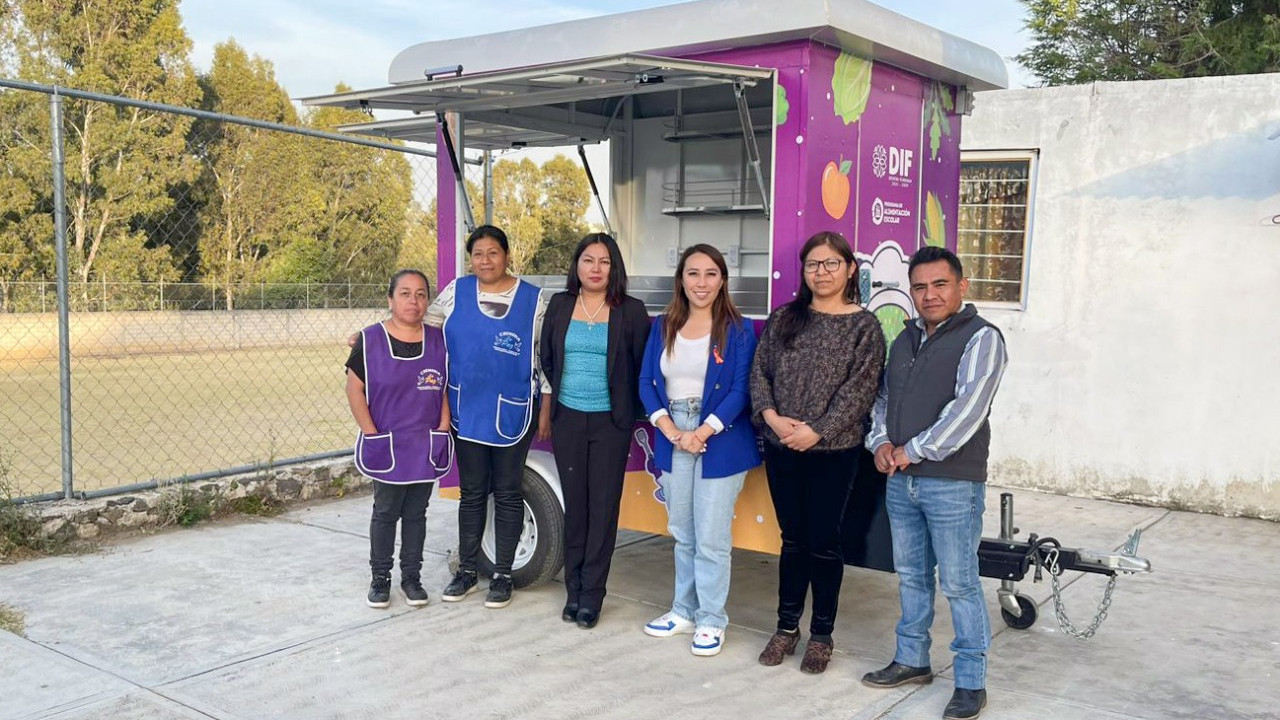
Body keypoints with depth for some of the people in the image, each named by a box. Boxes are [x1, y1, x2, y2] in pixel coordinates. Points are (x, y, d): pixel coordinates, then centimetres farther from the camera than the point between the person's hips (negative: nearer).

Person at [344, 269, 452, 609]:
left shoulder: (438, 341, 2)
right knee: (385, 512, 7)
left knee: (416, 512, 11)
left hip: (426, 447, 2)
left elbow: (446, 389, 8)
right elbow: (354, 389, -5)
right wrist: (371, 433, -10)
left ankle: (412, 576, 23)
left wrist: (443, 427, -2)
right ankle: (380, 577, 21)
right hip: (387, 446, -2)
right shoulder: (370, 340, -6)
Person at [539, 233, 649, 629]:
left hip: (610, 422, -2)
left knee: (603, 506, 1)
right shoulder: (559, 305, 5)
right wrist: (550, 400, 12)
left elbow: (641, 367, 1)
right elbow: (546, 359, 13)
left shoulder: (631, 311, -3)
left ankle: (591, 595, 10)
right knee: (574, 503, 8)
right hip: (568, 418, 2)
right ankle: (573, 590, 18)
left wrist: (630, 413, 0)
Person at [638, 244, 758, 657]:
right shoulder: (663, 327, 8)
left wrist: (702, 433, -17)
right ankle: (684, 610, 27)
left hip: (720, 442, -4)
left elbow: (740, 390, -10)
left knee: (711, 537, 0)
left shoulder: (739, 330, -4)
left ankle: (711, 620, 14)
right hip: (673, 440, 4)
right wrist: (671, 431, -9)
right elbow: (646, 383, 4)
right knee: (682, 533, 14)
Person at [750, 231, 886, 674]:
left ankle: (821, 635, 20)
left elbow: (859, 390, -10)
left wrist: (816, 431, -17)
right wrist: (771, 416, -12)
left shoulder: (864, 326, -3)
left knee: (823, 543, 5)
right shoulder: (783, 319, 8)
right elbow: (759, 371, 5)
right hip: (781, 449, 3)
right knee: (793, 540, 13)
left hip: (832, 452, -3)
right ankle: (787, 627, 26)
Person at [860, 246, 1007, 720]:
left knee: (959, 584, 0)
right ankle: (912, 660, 31)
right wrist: (881, 442, -1)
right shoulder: (905, 339, 14)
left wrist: (914, 451, -17)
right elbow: (884, 397, 18)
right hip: (900, 481, 7)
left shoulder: (981, 338, -8)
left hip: (952, 483, -7)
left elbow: (968, 409, -19)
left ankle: (971, 681, 12)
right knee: (911, 576, 17)